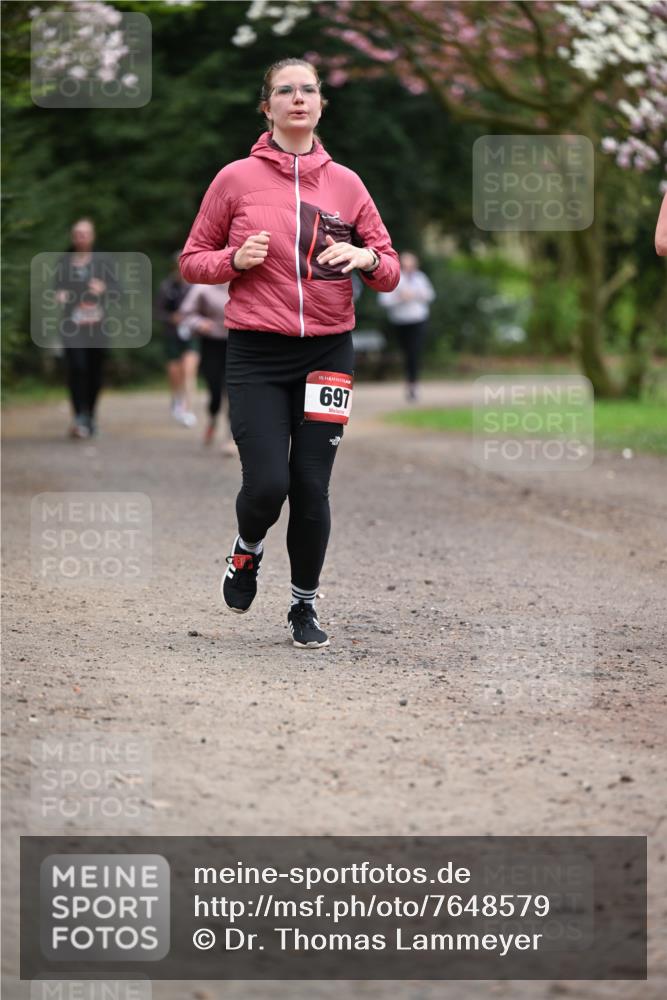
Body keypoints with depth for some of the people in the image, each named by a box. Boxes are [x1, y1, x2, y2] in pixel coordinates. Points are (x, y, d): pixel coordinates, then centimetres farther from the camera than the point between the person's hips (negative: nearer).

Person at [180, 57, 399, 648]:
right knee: (267, 484, -12)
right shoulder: (237, 179, 2)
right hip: (257, 354, -2)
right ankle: (248, 551, 23)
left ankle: (305, 606, 19)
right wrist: (236, 259, -11)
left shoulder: (345, 183, 7)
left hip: (328, 350, 2)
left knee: (311, 489, 0)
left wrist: (365, 258, -11)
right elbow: (192, 261, 9)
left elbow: (390, 271, 12)